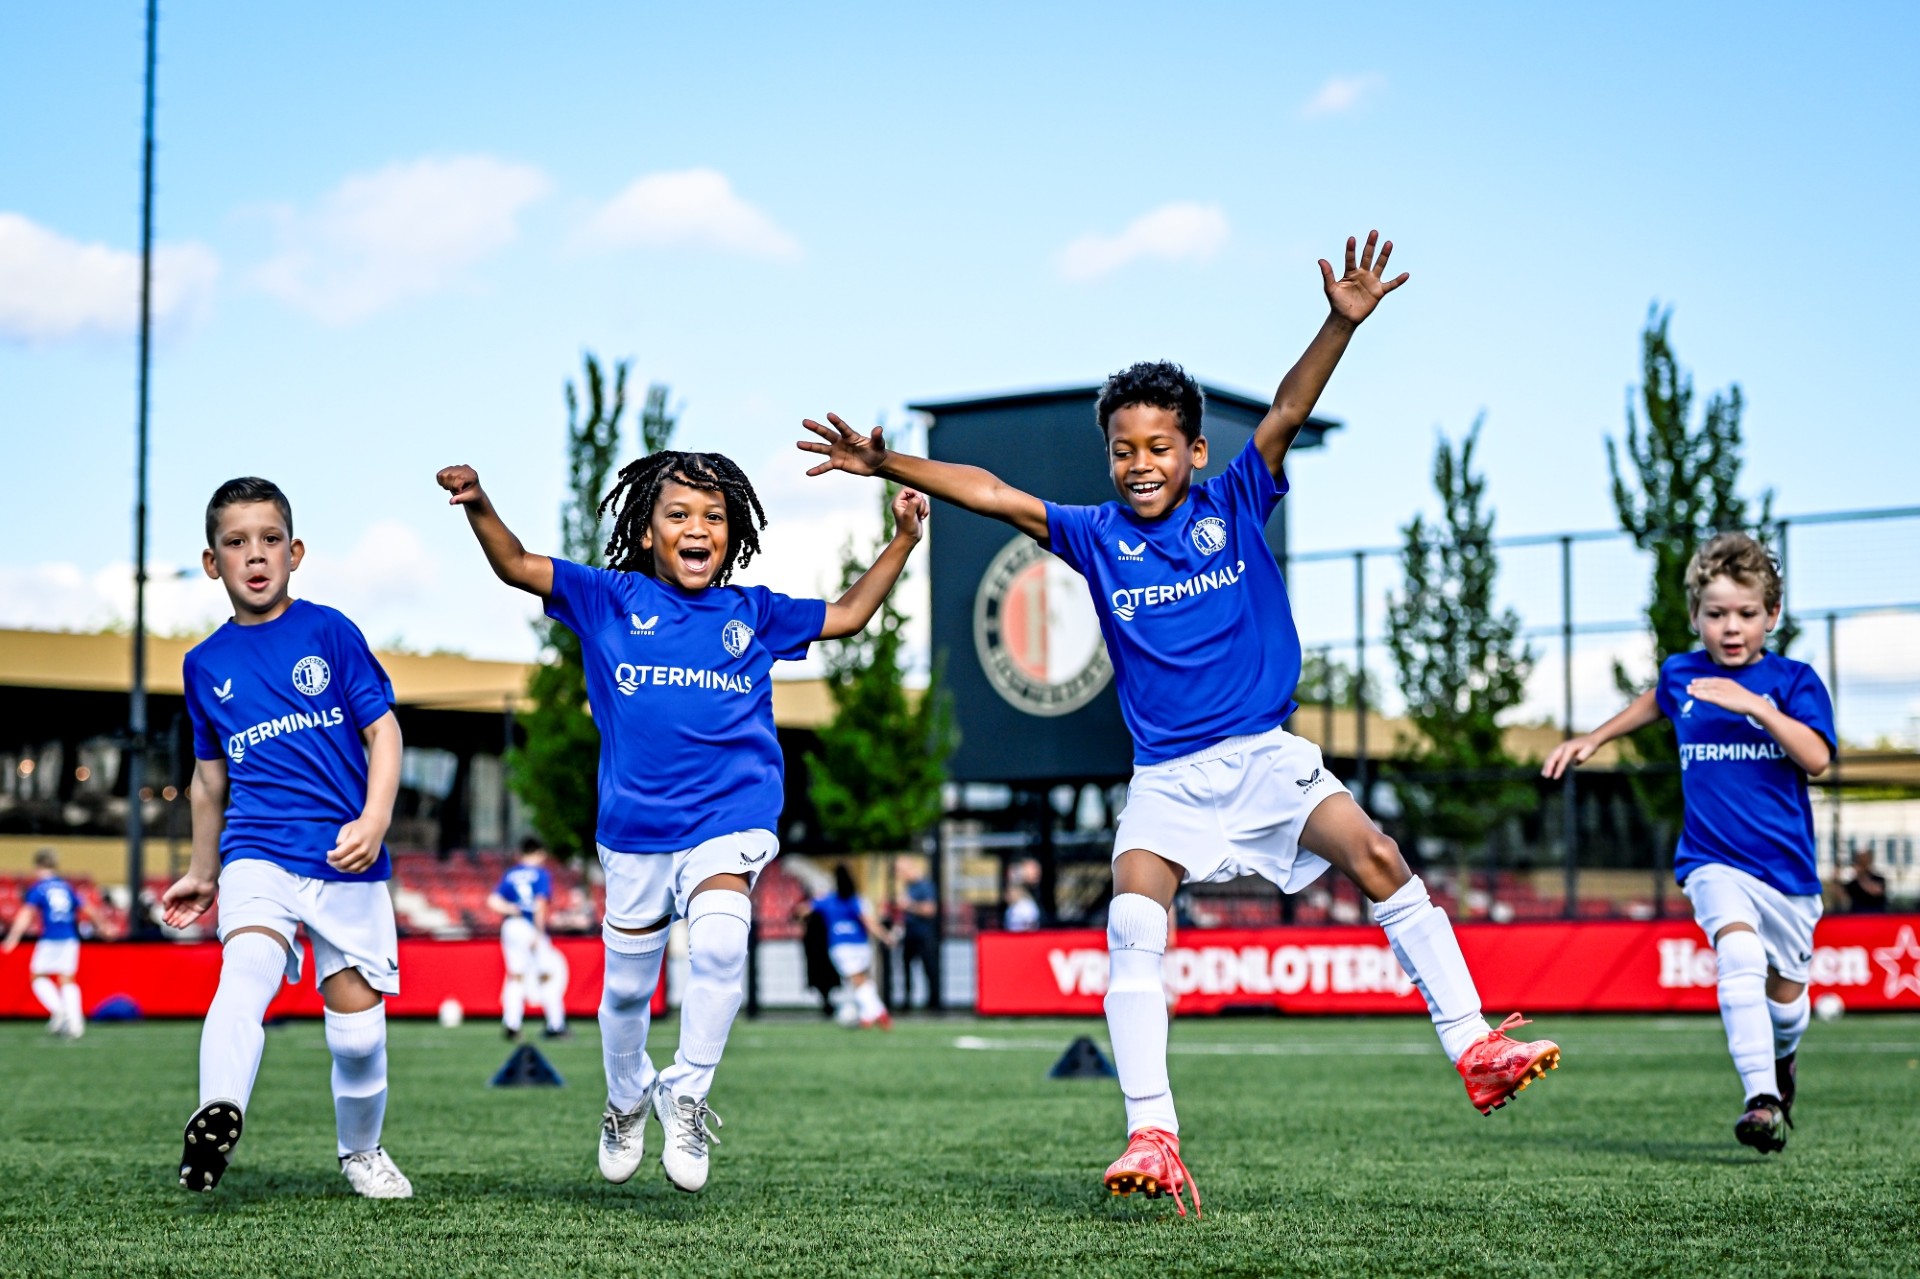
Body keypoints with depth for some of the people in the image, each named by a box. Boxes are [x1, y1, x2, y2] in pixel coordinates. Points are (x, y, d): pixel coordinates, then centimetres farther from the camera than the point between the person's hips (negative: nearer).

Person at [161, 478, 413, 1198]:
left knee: (359, 1026, 2)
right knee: (247, 967, -29)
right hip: (257, 854, 1)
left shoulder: (330, 632, 2)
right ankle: (219, 1115, -48)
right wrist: (203, 873, 27)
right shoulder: (205, 664, 11)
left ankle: (362, 1152, 27)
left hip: (346, 861, -1)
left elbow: (383, 729, -1)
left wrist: (374, 821, -16)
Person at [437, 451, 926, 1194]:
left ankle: (687, 1095, -10)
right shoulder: (610, 600, 5)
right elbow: (517, 567, -1)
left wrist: (903, 539, 8)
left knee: (720, 945, -28)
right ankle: (627, 1100, 42)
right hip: (635, 827, 1)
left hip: (730, 821, -1)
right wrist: (480, 507, -19)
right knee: (627, 985, 14)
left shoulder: (751, 613, 9)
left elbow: (848, 615, 16)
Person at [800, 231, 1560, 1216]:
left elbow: (1287, 414, -11)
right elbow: (990, 493, 3)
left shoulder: (1235, 504, 2)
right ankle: (1151, 1136, -19)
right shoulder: (1096, 536, 5)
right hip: (1166, 775, 1)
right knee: (1133, 928, -18)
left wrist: (1340, 324, -24)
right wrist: (888, 464, -5)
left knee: (1378, 858, -18)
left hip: (1266, 753, 0)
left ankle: (1473, 1046, -11)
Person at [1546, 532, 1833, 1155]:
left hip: (1786, 865, 0)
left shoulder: (1793, 680, -3)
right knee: (1740, 953, -29)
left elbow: (1817, 758, -19)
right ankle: (1761, 1100, -34)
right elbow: (1657, 699, 31)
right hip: (1714, 860, 0)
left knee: (1786, 998, 11)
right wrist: (1594, 738, 33)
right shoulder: (1681, 674, 5)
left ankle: (1781, 1060, 47)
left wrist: (1755, 704, -27)